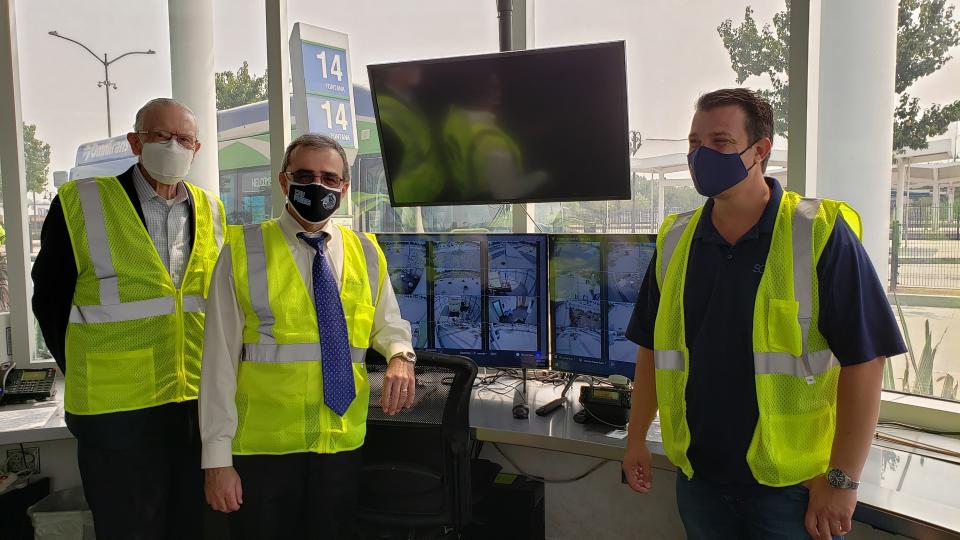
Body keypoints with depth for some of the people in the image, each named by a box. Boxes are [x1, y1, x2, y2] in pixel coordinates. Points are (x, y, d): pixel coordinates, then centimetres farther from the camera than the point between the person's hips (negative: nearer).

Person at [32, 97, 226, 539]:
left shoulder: (211, 210, 6)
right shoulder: (80, 203, -7)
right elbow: (50, 298, 0)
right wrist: (85, 373, 1)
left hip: (202, 404, 4)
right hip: (117, 411, -4)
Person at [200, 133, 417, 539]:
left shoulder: (366, 252, 4)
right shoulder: (243, 251, -5)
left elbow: (389, 325, 15)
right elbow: (220, 357, -7)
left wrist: (399, 356, -9)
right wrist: (217, 457, -8)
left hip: (343, 444, 3)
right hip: (263, 447, -3)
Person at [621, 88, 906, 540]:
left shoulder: (819, 234, -11)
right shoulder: (675, 241, 2)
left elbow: (863, 359, -13)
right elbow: (652, 347, 9)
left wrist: (841, 480, -13)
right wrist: (636, 438, 9)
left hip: (792, 486, -4)